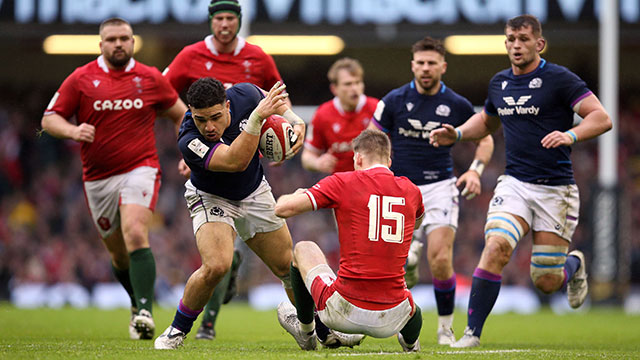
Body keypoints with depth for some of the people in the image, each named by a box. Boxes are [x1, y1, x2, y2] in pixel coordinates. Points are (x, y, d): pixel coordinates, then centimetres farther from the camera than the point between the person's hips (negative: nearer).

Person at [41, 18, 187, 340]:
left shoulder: (150, 78, 3)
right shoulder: (81, 79, 1)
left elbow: (182, 115, 15)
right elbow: (49, 119, 2)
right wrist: (73, 130, -18)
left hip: (140, 169, -2)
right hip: (97, 178, 2)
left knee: (136, 235, -25)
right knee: (119, 254, 11)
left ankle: (144, 313, -30)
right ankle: (139, 305, 35)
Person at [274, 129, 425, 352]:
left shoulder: (342, 183, -4)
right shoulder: (411, 191, 8)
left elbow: (283, 209, -6)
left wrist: (297, 194, 18)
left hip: (344, 313, -3)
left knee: (304, 250, 29)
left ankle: (305, 332, 44)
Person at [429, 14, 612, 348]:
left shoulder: (559, 79, -8)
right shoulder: (499, 83, 9)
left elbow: (601, 118, -14)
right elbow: (487, 120, 30)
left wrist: (570, 135, -31)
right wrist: (457, 133, 12)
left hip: (555, 188, -4)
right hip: (514, 183, 4)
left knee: (546, 282, -1)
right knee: (495, 247, -22)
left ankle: (575, 264, 36)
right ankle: (472, 331, -15)